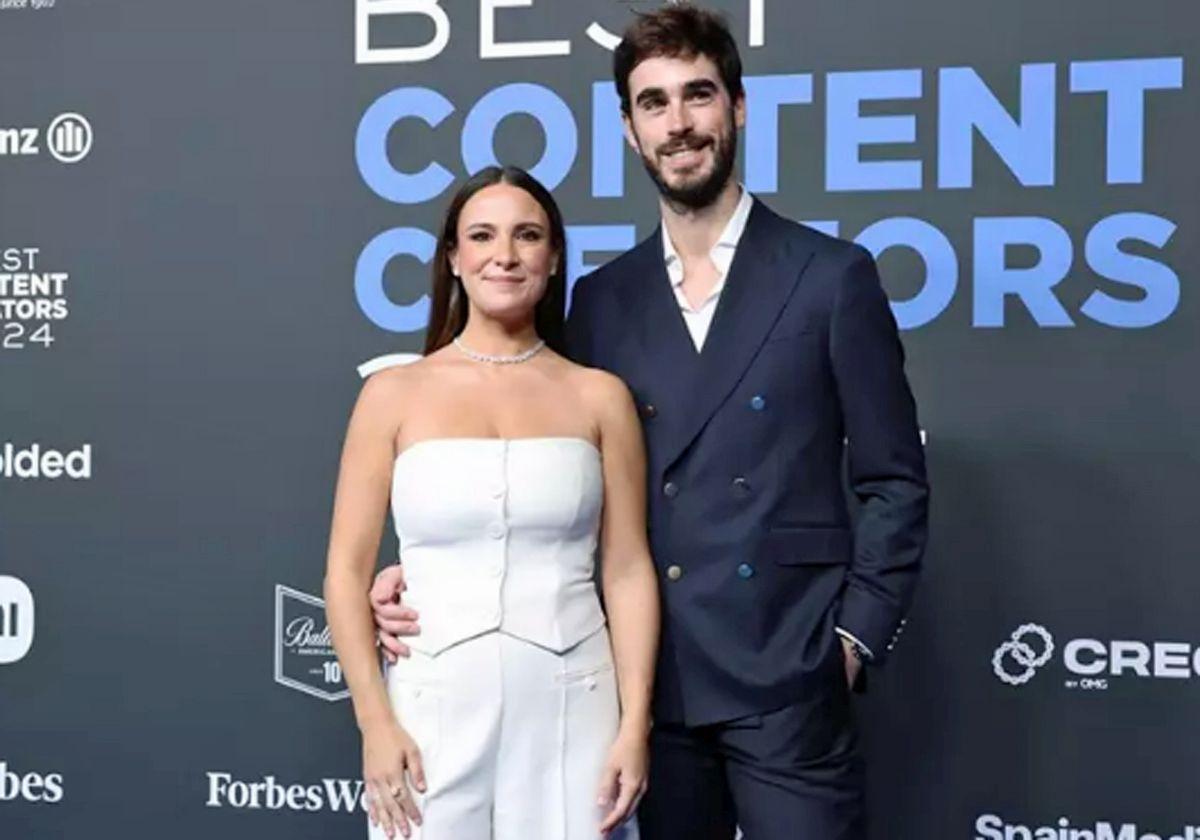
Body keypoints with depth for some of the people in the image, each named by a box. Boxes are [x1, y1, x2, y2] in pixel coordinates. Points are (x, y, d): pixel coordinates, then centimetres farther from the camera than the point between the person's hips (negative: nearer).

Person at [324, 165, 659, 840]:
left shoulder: (599, 396, 4)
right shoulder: (395, 394, 2)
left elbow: (629, 571, 3)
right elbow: (347, 571, 1)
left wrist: (635, 725, -4)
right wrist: (376, 722, -7)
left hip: (571, 709, 1)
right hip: (434, 709, 0)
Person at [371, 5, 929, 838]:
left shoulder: (831, 275, 0)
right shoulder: (602, 299, 9)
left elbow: (894, 482, 1)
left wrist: (854, 638, -7)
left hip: (787, 677, -3)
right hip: (650, 681, 3)